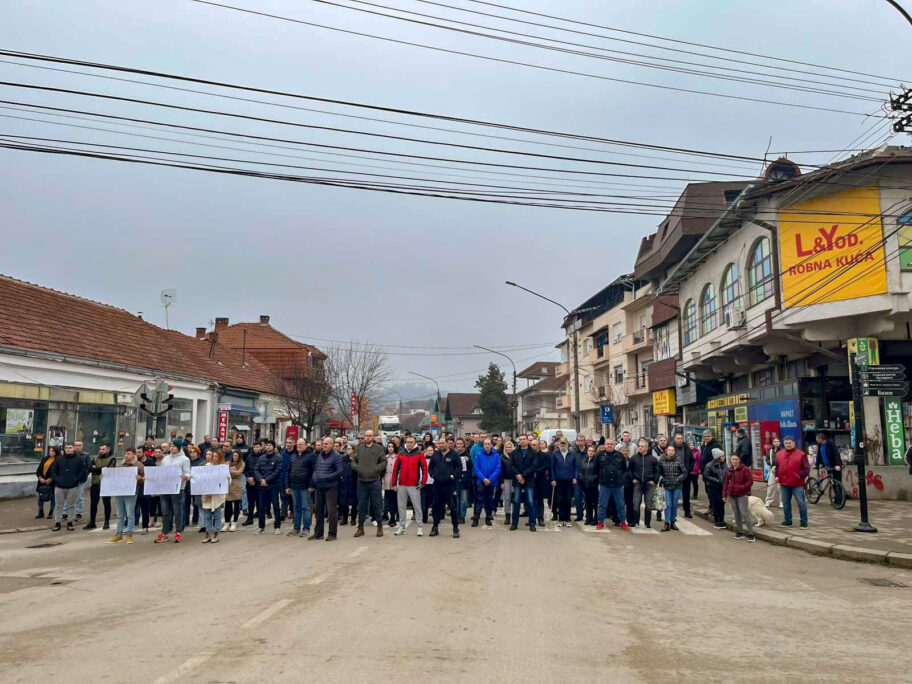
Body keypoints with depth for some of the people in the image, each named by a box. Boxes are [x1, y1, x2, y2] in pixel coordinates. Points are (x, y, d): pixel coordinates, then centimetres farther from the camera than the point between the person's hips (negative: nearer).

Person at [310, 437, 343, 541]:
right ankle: (318, 533, 23)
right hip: (319, 487, 7)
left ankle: (332, 534, 6)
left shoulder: (336, 456, -8)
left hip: (331, 487, -6)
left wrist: (325, 478, -20)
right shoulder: (319, 455, 11)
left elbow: (339, 471, -14)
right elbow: (315, 470, 17)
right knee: (318, 509, 12)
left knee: (332, 510, -3)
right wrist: (312, 484, 7)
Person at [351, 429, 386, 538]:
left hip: (374, 480, -2)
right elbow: (353, 461, 12)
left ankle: (379, 527, 13)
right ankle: (360, 527, 17)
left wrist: (376, 469, -14)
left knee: (377, 504, 3)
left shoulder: (379, 448, 0)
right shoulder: (359, 448, 8)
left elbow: (384, 462, -1)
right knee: (362, 505, 9)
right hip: (361, 481, 2)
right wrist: (357, 468, -6)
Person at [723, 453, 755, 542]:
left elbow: (750, 481, -10)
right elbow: (726, 483, 15)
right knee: (736, 514, 11)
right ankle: (740, 532, 21)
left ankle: (751, 534, -6)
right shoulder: (730, 470, 11)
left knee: (744, 513, -11)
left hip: (742, 495, -6)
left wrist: (741, 487, -22)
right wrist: (724, 495, 11)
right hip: (731, 495, 6)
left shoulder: (745, 469, -8)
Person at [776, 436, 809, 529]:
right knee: (786, 503, 12)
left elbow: (807, 469, -6)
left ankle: (804, 523, 7)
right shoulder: (779, 454, 9)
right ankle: (788, 521, 23)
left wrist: (800, 476, -17)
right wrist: (777, 476, 5)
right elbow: (777, 467, 19)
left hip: (797, 484, -5)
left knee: (801, 503, -1)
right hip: (784, 484, 5)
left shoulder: (801, 454, -4)